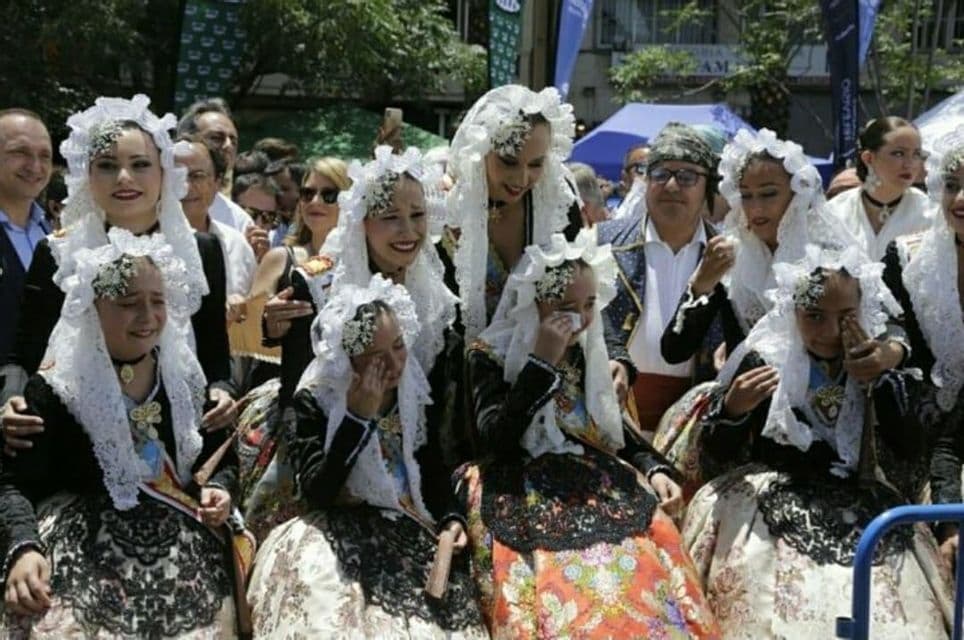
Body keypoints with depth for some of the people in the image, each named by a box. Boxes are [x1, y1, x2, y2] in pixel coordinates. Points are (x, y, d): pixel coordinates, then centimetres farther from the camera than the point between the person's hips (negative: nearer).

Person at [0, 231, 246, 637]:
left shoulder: (185, 376, 6)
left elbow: (220, 456, 16)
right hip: (82, 545, -3)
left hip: (181, 542, 3)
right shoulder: (55, 387, -5)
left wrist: (219, 489, -7)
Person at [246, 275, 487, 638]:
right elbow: (316, 492, -19)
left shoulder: (415, 393, 3)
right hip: (337, 538, -3)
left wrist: (450, 518, -7)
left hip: (408, 534, 4)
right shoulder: (314, 400, -10)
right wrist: (358, 417, -23)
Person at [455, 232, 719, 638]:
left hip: (595, 481, 5)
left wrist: (653, 467, 6)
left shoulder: (586, 350, 13)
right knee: (564, 583, -33)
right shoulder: (491, 355, -3)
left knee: (651, 559, -24)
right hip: (522, 492, -5)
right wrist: (542, 362, -18)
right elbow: (496, 439, -15)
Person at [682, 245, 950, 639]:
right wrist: (732, 409, -23)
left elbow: (911, 450, -4)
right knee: (779, 608, -25)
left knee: (887, 605, -17)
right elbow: (714, 454, -3)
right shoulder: (763, 362, -4)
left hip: (860, 504, 3)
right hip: (772, 500, -3)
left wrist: (876, 381, -13)